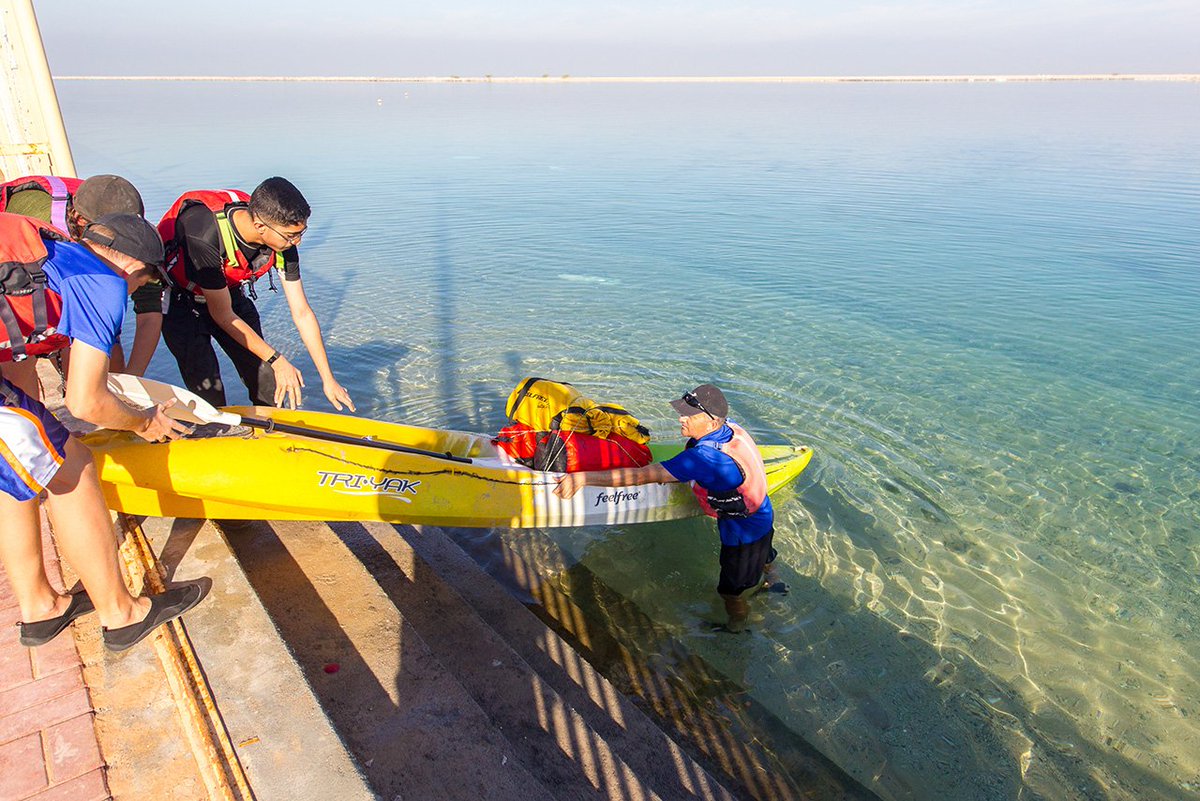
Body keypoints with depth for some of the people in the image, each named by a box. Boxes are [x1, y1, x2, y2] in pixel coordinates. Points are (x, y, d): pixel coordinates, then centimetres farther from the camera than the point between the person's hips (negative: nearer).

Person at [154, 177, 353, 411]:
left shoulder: (282, 243, -21)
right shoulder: (205, 236, -37)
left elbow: (302, 313, -13)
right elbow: (222, 315, -25)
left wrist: (328, 380, -11)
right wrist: (276, 359, -20)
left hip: (229, 292, 5)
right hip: (179, 301, -5)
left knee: (268, 383, -2)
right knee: (209, 393, -14)